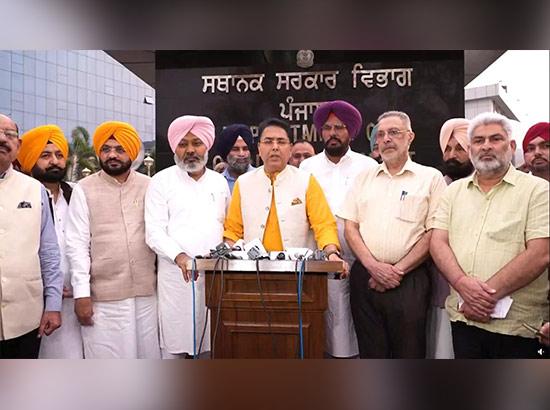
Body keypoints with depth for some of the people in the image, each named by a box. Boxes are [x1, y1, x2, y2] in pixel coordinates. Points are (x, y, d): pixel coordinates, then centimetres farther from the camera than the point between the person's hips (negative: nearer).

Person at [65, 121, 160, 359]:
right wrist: (81, 294, -8)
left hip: (146, 292, 3)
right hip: (103, 295, -2)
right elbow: (77, 244, -4)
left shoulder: (148, 186, 5)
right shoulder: (84, 189, -2)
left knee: (148, 354, 12)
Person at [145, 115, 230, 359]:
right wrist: (179, 256, -21)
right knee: (174, 345, 1)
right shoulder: (162, 181, 2)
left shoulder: (219, 181, 14)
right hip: (176, 275, -3)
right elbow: (154, 232, -5)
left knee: (211, 344, 7)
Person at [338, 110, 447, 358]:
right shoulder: (364, 178, 13)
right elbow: (350, 227, 7)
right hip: (365, 277, 3)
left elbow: (433, 234, -3)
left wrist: (398, 270, -10)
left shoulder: (431, 178, 3)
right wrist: (373, 266, -7)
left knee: (409, 353, 4)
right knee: (371, 352, 12)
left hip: (408, 280, -3)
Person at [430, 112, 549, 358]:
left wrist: (488, 294, -17)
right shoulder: (454, 191, 10)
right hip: (463, 317, 3)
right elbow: (438, 243, 1)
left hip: (516, 323, -3)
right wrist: (463, 283, -16)